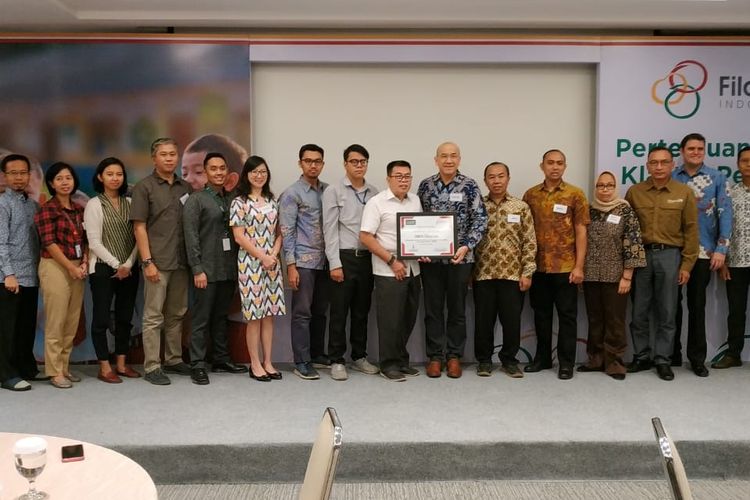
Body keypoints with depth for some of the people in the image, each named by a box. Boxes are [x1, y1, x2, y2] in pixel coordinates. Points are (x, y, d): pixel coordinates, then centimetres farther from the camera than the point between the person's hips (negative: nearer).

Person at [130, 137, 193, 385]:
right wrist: (147, 262, -13)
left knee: (176, 314, 13)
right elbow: (139, 227, -6)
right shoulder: (144, 187, -2)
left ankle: (174, 360, 25)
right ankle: (151, 367, 7)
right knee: (153, 316, 0)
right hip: (157, 262, -5)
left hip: (181, 261, 5)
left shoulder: (185, 188, 11)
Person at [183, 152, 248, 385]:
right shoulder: (196, 200, -4)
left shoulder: (232, 200, 12)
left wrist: (238, 265, 7)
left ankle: (221, 359, 23)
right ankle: (197, 365, 7)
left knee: (221, 317, 14)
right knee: (201, 319, 0)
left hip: (229, 269, 5)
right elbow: (191, 236, -9)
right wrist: (197, 269, -14)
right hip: (207, 270, -5)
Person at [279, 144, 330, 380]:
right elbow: (286, 232, -8)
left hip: (324, 260, 5)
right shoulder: (292, 194, -4)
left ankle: (317, 354, 24)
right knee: (302, 313, -1)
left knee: (320, 311, 12)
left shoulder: (328, 190, 12)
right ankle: (302, 362, 5)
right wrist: (291, 265, -13)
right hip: (303, 261, -5)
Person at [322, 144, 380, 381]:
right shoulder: (334, 191, -2)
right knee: (339, 312, 2)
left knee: (362, 311, 13)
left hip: (367, 257, 4)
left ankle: (359, 356, 25)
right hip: (344, 257, -4)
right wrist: (334, 263, -11)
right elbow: (330, 229, -6)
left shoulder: (374, 192, 9)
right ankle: (337, 361, 13)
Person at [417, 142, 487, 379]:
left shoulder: (469, 186, -1)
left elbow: (480, 220, -3)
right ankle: (435, 356, 18)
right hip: (430, 257, 1)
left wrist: (466, 246, -14)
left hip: (460, 257, -1)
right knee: (433, 309, 7)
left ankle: (454, 356, 19)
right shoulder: (425, 185, 4)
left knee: (457, 309, 8)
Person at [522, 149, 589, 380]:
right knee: (541, 314, 12)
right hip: (537, 265, 3)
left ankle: (566, 362, 14)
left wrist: (579, 266, -9)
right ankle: (542, 357, 25)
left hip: (566, 266, -3)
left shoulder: (575, 194, -1)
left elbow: (581, 231, -3)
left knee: (567, 315, 4)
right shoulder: (530, 194, 6)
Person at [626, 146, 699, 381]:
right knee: (639, 312, 6)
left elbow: (691, 230, 1)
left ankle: (662, 359, 16)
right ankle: (641, 357, 19)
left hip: (670, 256, -1)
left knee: (666, 313, 6)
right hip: (640, 255, 1)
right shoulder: (634, 192, 4)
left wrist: (686, 265, -3)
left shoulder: (684, 193, 1)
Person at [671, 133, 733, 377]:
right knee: (673, 302, 9)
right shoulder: (670, 178, 3)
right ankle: (672, 353, 21)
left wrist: (721, 249, -10)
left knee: (697, 304, 7)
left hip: (703, 251, -1)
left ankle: (697, 357, 17)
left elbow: (725, 213, -3)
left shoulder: (717, 178, 1)